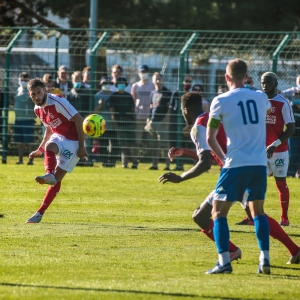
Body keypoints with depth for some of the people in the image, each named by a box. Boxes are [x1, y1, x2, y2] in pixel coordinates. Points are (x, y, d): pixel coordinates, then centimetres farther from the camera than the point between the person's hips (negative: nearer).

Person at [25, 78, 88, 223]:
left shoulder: (57, 102, -20)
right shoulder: (38, 109, 5)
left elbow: (78, 119, -20)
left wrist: (81, 146, -21)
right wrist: (40, 150, 19)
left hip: (72, 141, -7)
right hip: (58, 137, 7)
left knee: (57, 177, -15)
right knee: (49, 147, -28)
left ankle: (40, 213, -23)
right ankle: (49, 176, -43)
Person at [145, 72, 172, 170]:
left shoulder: (167, 92, -1)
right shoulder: (153, 93, 17)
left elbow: (169, 107, -5)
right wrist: (149, 120, 15)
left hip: (162, 121, -6)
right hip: (153, 121, 6)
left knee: (164, 144, -9)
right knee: (154, 144, 7)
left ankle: (168, 165, -8)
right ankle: (154, 164, 10)